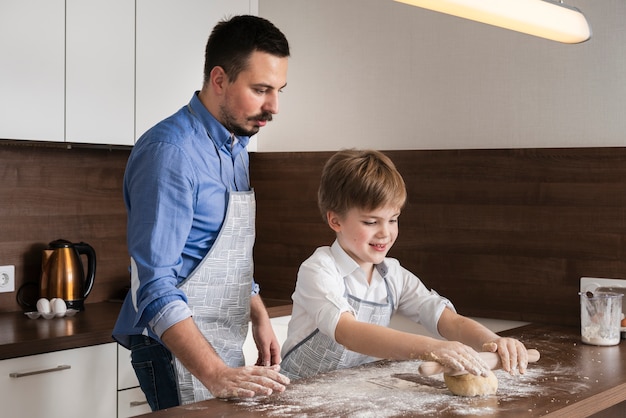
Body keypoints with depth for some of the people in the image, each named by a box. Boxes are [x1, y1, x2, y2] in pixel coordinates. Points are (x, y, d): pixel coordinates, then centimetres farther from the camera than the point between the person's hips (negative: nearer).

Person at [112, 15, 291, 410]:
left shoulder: (236, 147, 9)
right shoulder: (170, 151, -21)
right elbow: (156, 285, -26)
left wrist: (260, 318, 12)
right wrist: (214, 374, -33)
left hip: (226, 348, 9)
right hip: (178, 349, -8)